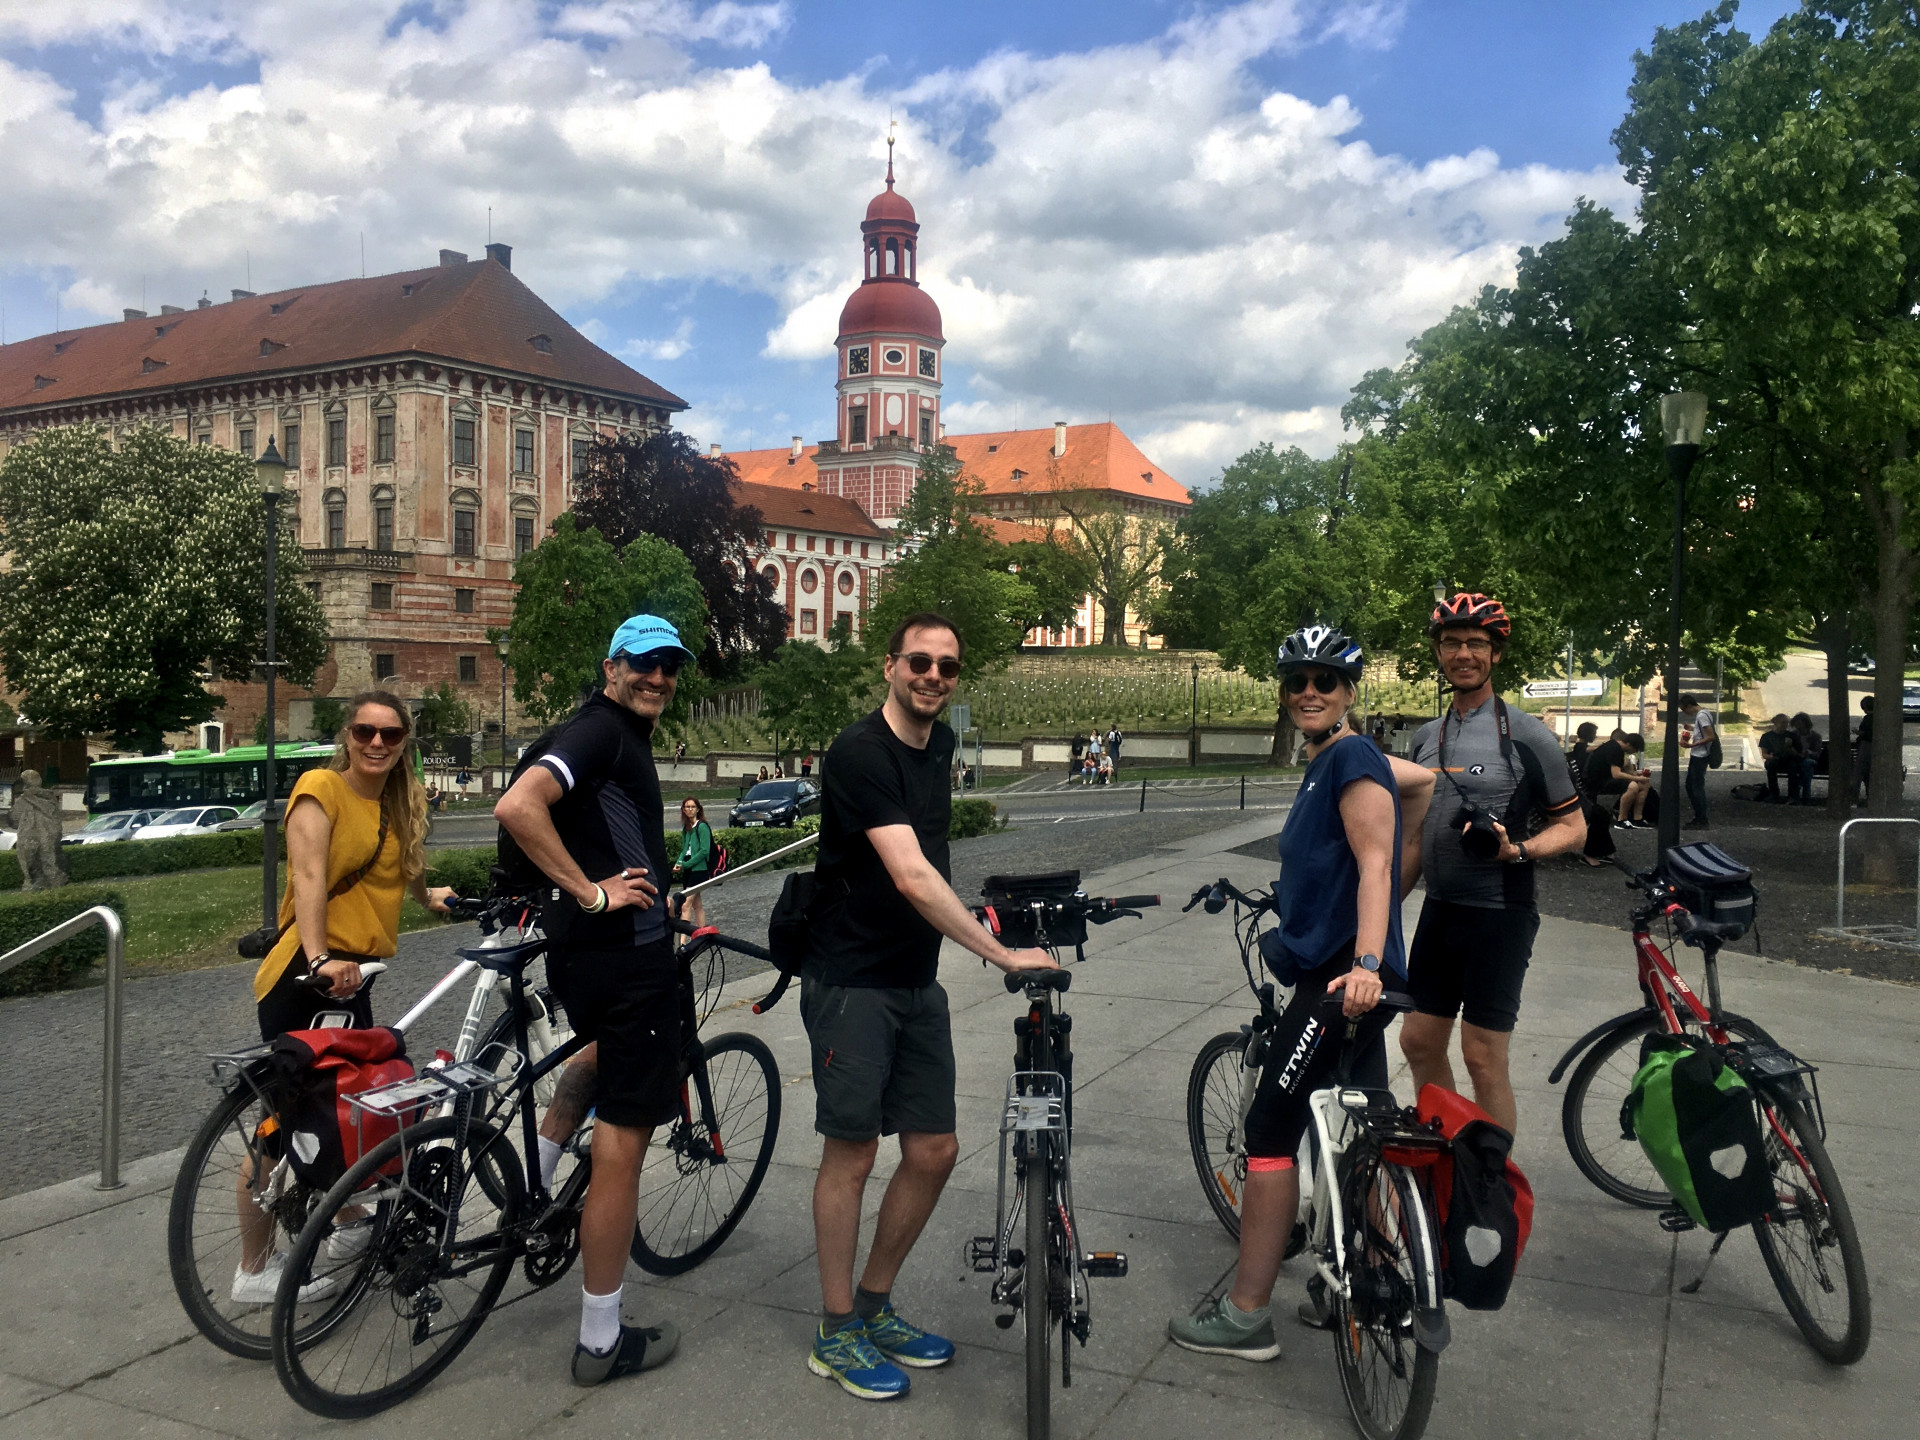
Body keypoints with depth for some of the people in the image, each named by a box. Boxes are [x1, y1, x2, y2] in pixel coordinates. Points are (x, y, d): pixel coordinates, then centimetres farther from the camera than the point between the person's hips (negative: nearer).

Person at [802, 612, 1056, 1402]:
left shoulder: (939, 745, 8)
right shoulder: (860, 753, -19)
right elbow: (911, 877, -29)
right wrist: (1000, 953, -30)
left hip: (917, 981, 8)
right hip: (852, 981, -8)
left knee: (933, 1151, 8)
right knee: (851, 1154, 1)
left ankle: (875, 1306, 27)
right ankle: (837, 1333, 17)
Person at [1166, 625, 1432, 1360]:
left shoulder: (1351, 758, -11)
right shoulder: (1331, 760, 16)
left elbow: (1376, 862, -22)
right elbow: (1421, 777, 33)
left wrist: (1364, 962, -35)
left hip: (1344, 975, -10)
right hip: (1340, 970, 10)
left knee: (1272, 1129, -7)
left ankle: (1245, 1315, 0)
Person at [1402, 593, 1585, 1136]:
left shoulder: (1526, 735, -8)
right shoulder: (1426, 737, 11)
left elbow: (1572, 827, -6)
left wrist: (1515, 850, -23)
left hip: (1498, 913, -6)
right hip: (1439, 909, 6)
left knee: (1483, 1057, -3)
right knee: (1419, 1042, 11)